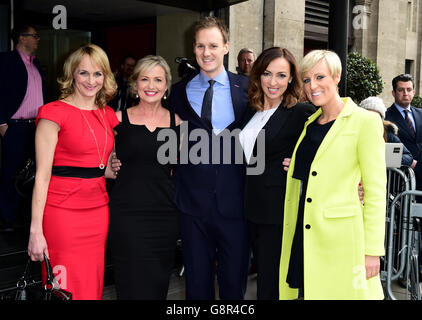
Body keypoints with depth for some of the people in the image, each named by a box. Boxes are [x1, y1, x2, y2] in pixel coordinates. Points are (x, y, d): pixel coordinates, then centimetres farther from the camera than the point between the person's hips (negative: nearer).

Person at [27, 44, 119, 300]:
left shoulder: (108, 115, 12)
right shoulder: (55, 112, -6)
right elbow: (43, 174, -10)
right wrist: (36, 230, -14)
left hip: (98, 211, 6)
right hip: (64, 212, -6)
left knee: (93, 286, 9)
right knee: (66, 289, -1)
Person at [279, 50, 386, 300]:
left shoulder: (365, 121, -6)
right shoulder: (310, 124, 15)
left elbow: (375, 189, -9)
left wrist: (372, 250, -12)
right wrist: (294, 168, 6)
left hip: (341, 239, -6)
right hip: (303, 235, 6)